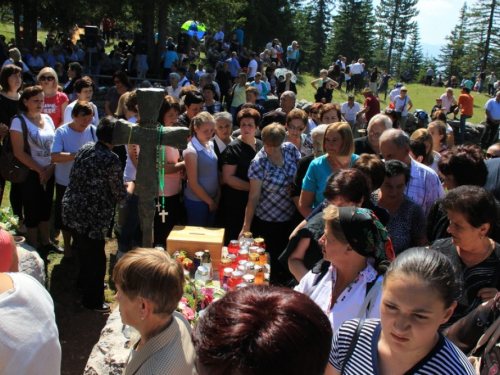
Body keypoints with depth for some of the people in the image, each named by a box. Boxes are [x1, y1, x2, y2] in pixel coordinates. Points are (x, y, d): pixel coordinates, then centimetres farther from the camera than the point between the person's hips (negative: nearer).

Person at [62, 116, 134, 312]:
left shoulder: (85, 148, 2)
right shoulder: (111, 160, -21)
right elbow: (120, 196, -15)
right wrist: (130, 186, 8)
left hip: (71, 210, 9)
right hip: (90, 219, -9)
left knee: (86, 249, 30)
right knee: (97, 258, 9)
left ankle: (84, 282, 53)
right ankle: (92, 301, 24)